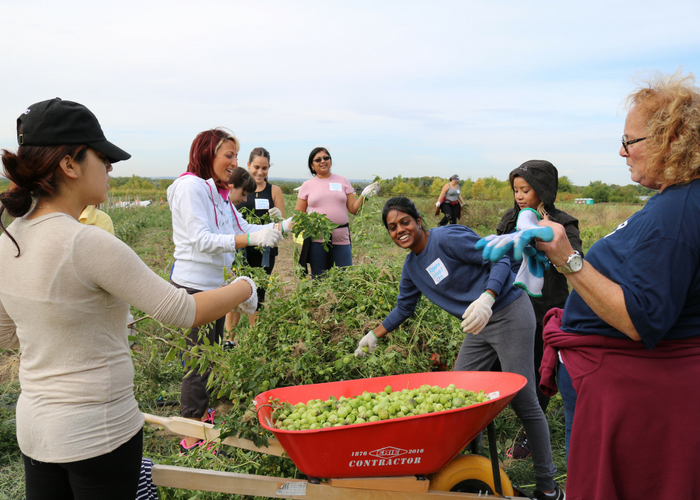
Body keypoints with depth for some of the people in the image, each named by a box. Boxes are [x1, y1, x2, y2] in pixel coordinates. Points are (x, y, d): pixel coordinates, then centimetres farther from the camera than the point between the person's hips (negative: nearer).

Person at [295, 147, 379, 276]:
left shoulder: (343, 182, 10)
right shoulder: (307, 185, 8)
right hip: (316, 240, 0)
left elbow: (353, 209, 8)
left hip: (341, 238, 0)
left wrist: (364, 196, -7)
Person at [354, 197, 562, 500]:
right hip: (479, 328, 8)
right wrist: (374, 335, 24)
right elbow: (404, 308, 23)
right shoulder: (412, 267, 9)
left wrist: (486, 298, -32)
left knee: (523, 401, -4)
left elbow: (499, 258, -17)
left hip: (510, 314, -8)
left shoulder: (448, 238, -16)